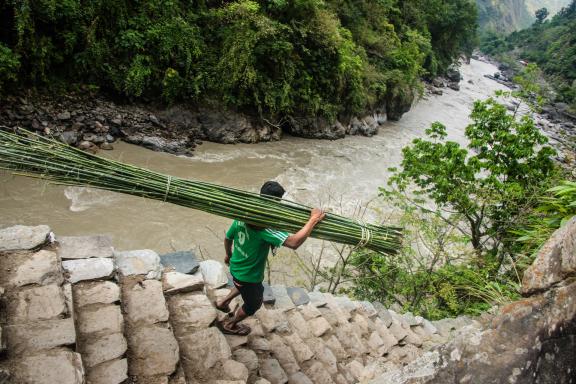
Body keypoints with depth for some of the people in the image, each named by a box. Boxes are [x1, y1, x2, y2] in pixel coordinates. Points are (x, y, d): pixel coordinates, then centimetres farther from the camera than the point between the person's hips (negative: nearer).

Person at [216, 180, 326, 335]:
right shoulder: (264, 226, -37)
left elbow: (227, 239, 4)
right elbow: (293, 242, -47)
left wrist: (229, 255, 25)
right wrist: (313, 219, -37)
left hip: (235, 267, 8)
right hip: (248, 275, -7)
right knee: (253, 304, 24)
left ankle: (223, 303, 51)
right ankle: (229, 325, 46)